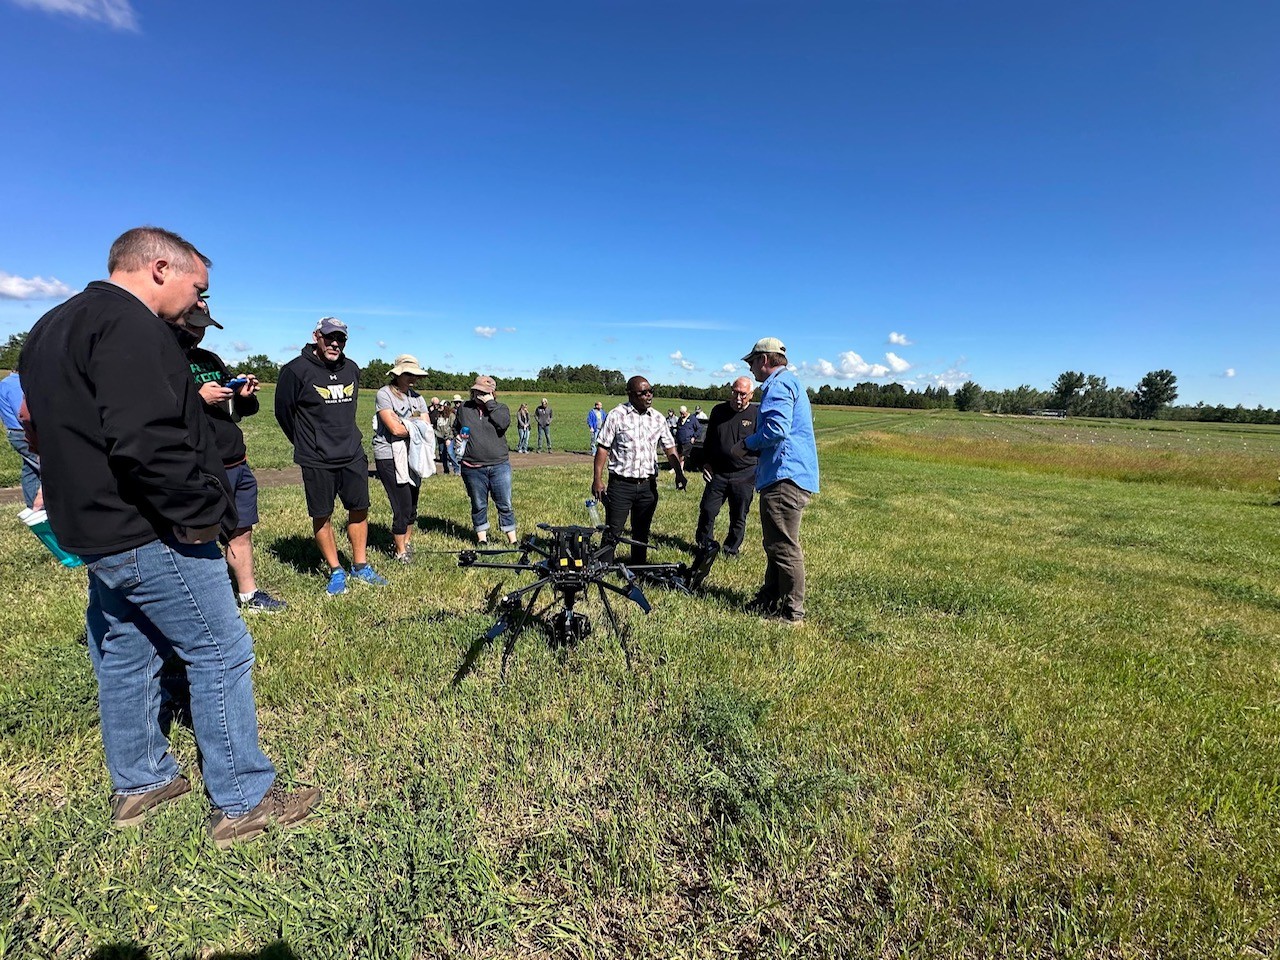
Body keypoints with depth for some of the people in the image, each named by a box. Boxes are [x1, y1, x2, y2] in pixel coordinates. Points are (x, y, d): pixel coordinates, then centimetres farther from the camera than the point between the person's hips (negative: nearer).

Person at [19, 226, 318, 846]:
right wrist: (201, 514, -20)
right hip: (147, 534, -11)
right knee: (221, 653, -3)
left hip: (95, 527, 11)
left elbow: (70, 428, 21)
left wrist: (83, 504, 22)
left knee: (123, 654, 18)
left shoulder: (52, 328, 17)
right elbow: (147, 441, -29)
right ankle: (243, 803, 7)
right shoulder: (129, 325, -17)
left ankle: (138, 784, 34)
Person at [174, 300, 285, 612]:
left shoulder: (211, 359, 18)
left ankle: (249, 594, 30)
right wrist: (199, 397, -23)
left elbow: (242, 409, 22)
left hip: (238, 463, 8)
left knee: (241, 531, 16)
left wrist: (245, 395, 2)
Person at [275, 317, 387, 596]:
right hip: (316, 461, -4)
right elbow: (283, 412, 0)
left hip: (353, 456, 4)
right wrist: (306, 443, 10)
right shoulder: (296, 370, -9)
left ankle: (360, 567, 21)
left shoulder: (352, 369, 7)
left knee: (359, 509, 7)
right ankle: (336, 571, 18)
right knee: (322, 516, 4)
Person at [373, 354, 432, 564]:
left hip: (412, 456, 6)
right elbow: (395, 429, -17)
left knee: (412, 504, 12)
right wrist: (416, 425, -4)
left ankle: (407, 541, 33)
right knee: (403, 505, -6)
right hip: (389, 457, -6)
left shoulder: (416, 397, 14)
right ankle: (400, 552, 10)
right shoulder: (384, 394, -6)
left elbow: (427, 427, 4)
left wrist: (404, 424, -11)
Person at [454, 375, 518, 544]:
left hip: (499, 466, -1)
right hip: (473, 468, 1)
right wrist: (457, 437, 1)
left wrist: (490, 404, -14)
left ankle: (512, 540, 13)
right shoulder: (464, 409, 9)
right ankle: (482, 538, 25)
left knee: (505, 505, 3)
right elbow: (455, 429, 22)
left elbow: (503, 423, -18)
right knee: (479, 506, 11)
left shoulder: (501, 408, 4)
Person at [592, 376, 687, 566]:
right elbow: (603, 448, -6)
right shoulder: (616, 415, -7)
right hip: (621, 484, -4)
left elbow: (669, 447, 10)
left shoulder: (657, 418, 6)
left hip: (648, 486, 4)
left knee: (642, 531, 16)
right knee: (613, 531, 1)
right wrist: (597, 479, -9)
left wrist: (679, 472, -5)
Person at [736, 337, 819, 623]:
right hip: (787, 475, 11)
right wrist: (760, 465, 25)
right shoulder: (790, 382, 24)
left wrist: (746, 444, -9)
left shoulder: (779, 384, -11)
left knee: (783, 546, -5)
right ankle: (771, 599, 29)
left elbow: (776, 430, -25)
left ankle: (791, 610, 4)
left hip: (785, 478, -11)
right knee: (776, 544, 18)